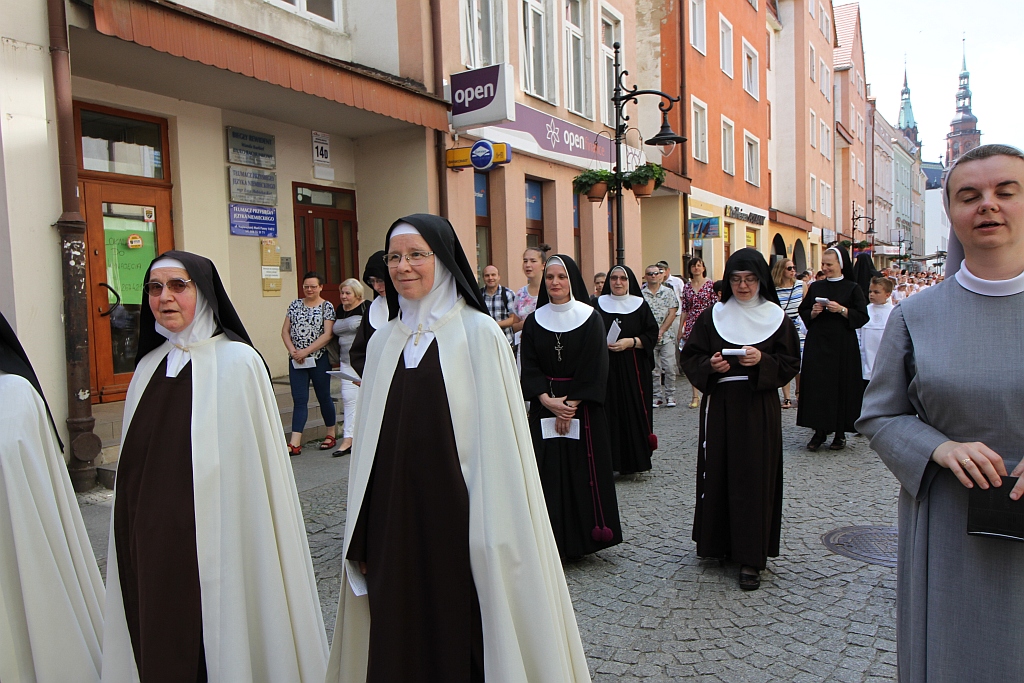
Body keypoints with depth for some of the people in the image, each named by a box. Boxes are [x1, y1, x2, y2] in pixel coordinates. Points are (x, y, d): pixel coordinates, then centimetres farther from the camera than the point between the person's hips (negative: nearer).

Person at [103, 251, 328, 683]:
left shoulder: (238, 362, -10)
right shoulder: (149, 367, 8)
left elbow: (258, 461, -10)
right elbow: (134, 464, 14)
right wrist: (133, 544, 15)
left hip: (217, 542, -5)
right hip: (152, 545, 5)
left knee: (219, 643, 4)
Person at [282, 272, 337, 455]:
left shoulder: (327, 307, -2)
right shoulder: (295, 305, 10)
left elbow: (327, 335, -11)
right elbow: (285, 331, 8)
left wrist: (306, 351, -16)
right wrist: (293, 351, -8)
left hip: (319, 359, -3)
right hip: (296, 361, 3)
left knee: (324, 397, 8)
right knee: (299, 400, -1)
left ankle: (331, 435, 23)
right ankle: (295, 443, -5)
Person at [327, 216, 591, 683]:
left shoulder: (478, 333, -7)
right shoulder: (382, 342, 7)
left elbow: (499, 439, -10)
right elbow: (369, 442, 10)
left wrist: (494, 539, -13)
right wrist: (361, 538, 10)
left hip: (458, 520, -4)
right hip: (394, 525, 5)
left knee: (465, 640, 6)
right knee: (399, 640, 12)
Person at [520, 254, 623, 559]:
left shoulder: (591, 319, -2)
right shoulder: (534, 321, 5)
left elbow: (596, 368, -7)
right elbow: (528, 366, 0)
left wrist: (571, 405, -14)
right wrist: (548, 401, -13)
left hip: (583, 409, -2)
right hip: (544, 409, 2)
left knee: (582, 472, 2)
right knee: (549, 473, 1)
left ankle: (581, 539, 15)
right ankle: (553, 541, 10)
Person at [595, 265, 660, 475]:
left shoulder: (640, 305, 5)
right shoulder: (599, 305, 7)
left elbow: (652, 334, 0)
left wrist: (630, 342, -13)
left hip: (634, 370, 0)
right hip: (606, 369, 0)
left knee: (634, 412, -1)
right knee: (609, 414, -3)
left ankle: (633, 461, 10)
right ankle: (610, 461, 5)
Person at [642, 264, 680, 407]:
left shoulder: (668, 292, 6)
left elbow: (672, 313, 0)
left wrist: (660, 331, -8)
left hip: (666, 336, 0)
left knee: (669, 367, -1)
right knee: (653, 369, 3)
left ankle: (670, 395, 12)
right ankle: (657, 396, 13)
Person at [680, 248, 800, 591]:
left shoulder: (777, 317, 4)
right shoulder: (712, 316, 5)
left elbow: (790, 364, 1)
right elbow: (690, 358, 4)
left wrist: (763, 361, -17)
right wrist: (710, 364, -16)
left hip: (759, 408, -1)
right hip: (719, 406, 1)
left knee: (754, 478, -1)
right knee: (718, 473, 4)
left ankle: (751, 558, 6)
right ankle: (718, 542, 22)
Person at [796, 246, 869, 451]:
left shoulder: (852, 288, 1)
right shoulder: (815, 287, 10)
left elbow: (863, 316, -3)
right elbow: (803, 312, 13)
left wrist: (842, 310, -16)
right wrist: (813, 312, -8)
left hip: (842, 345, -2)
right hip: (817, 344, 3)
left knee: (841, 386, 0)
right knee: (817, 385, -1)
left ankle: (840, 432, 11)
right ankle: (819, 431, 8)